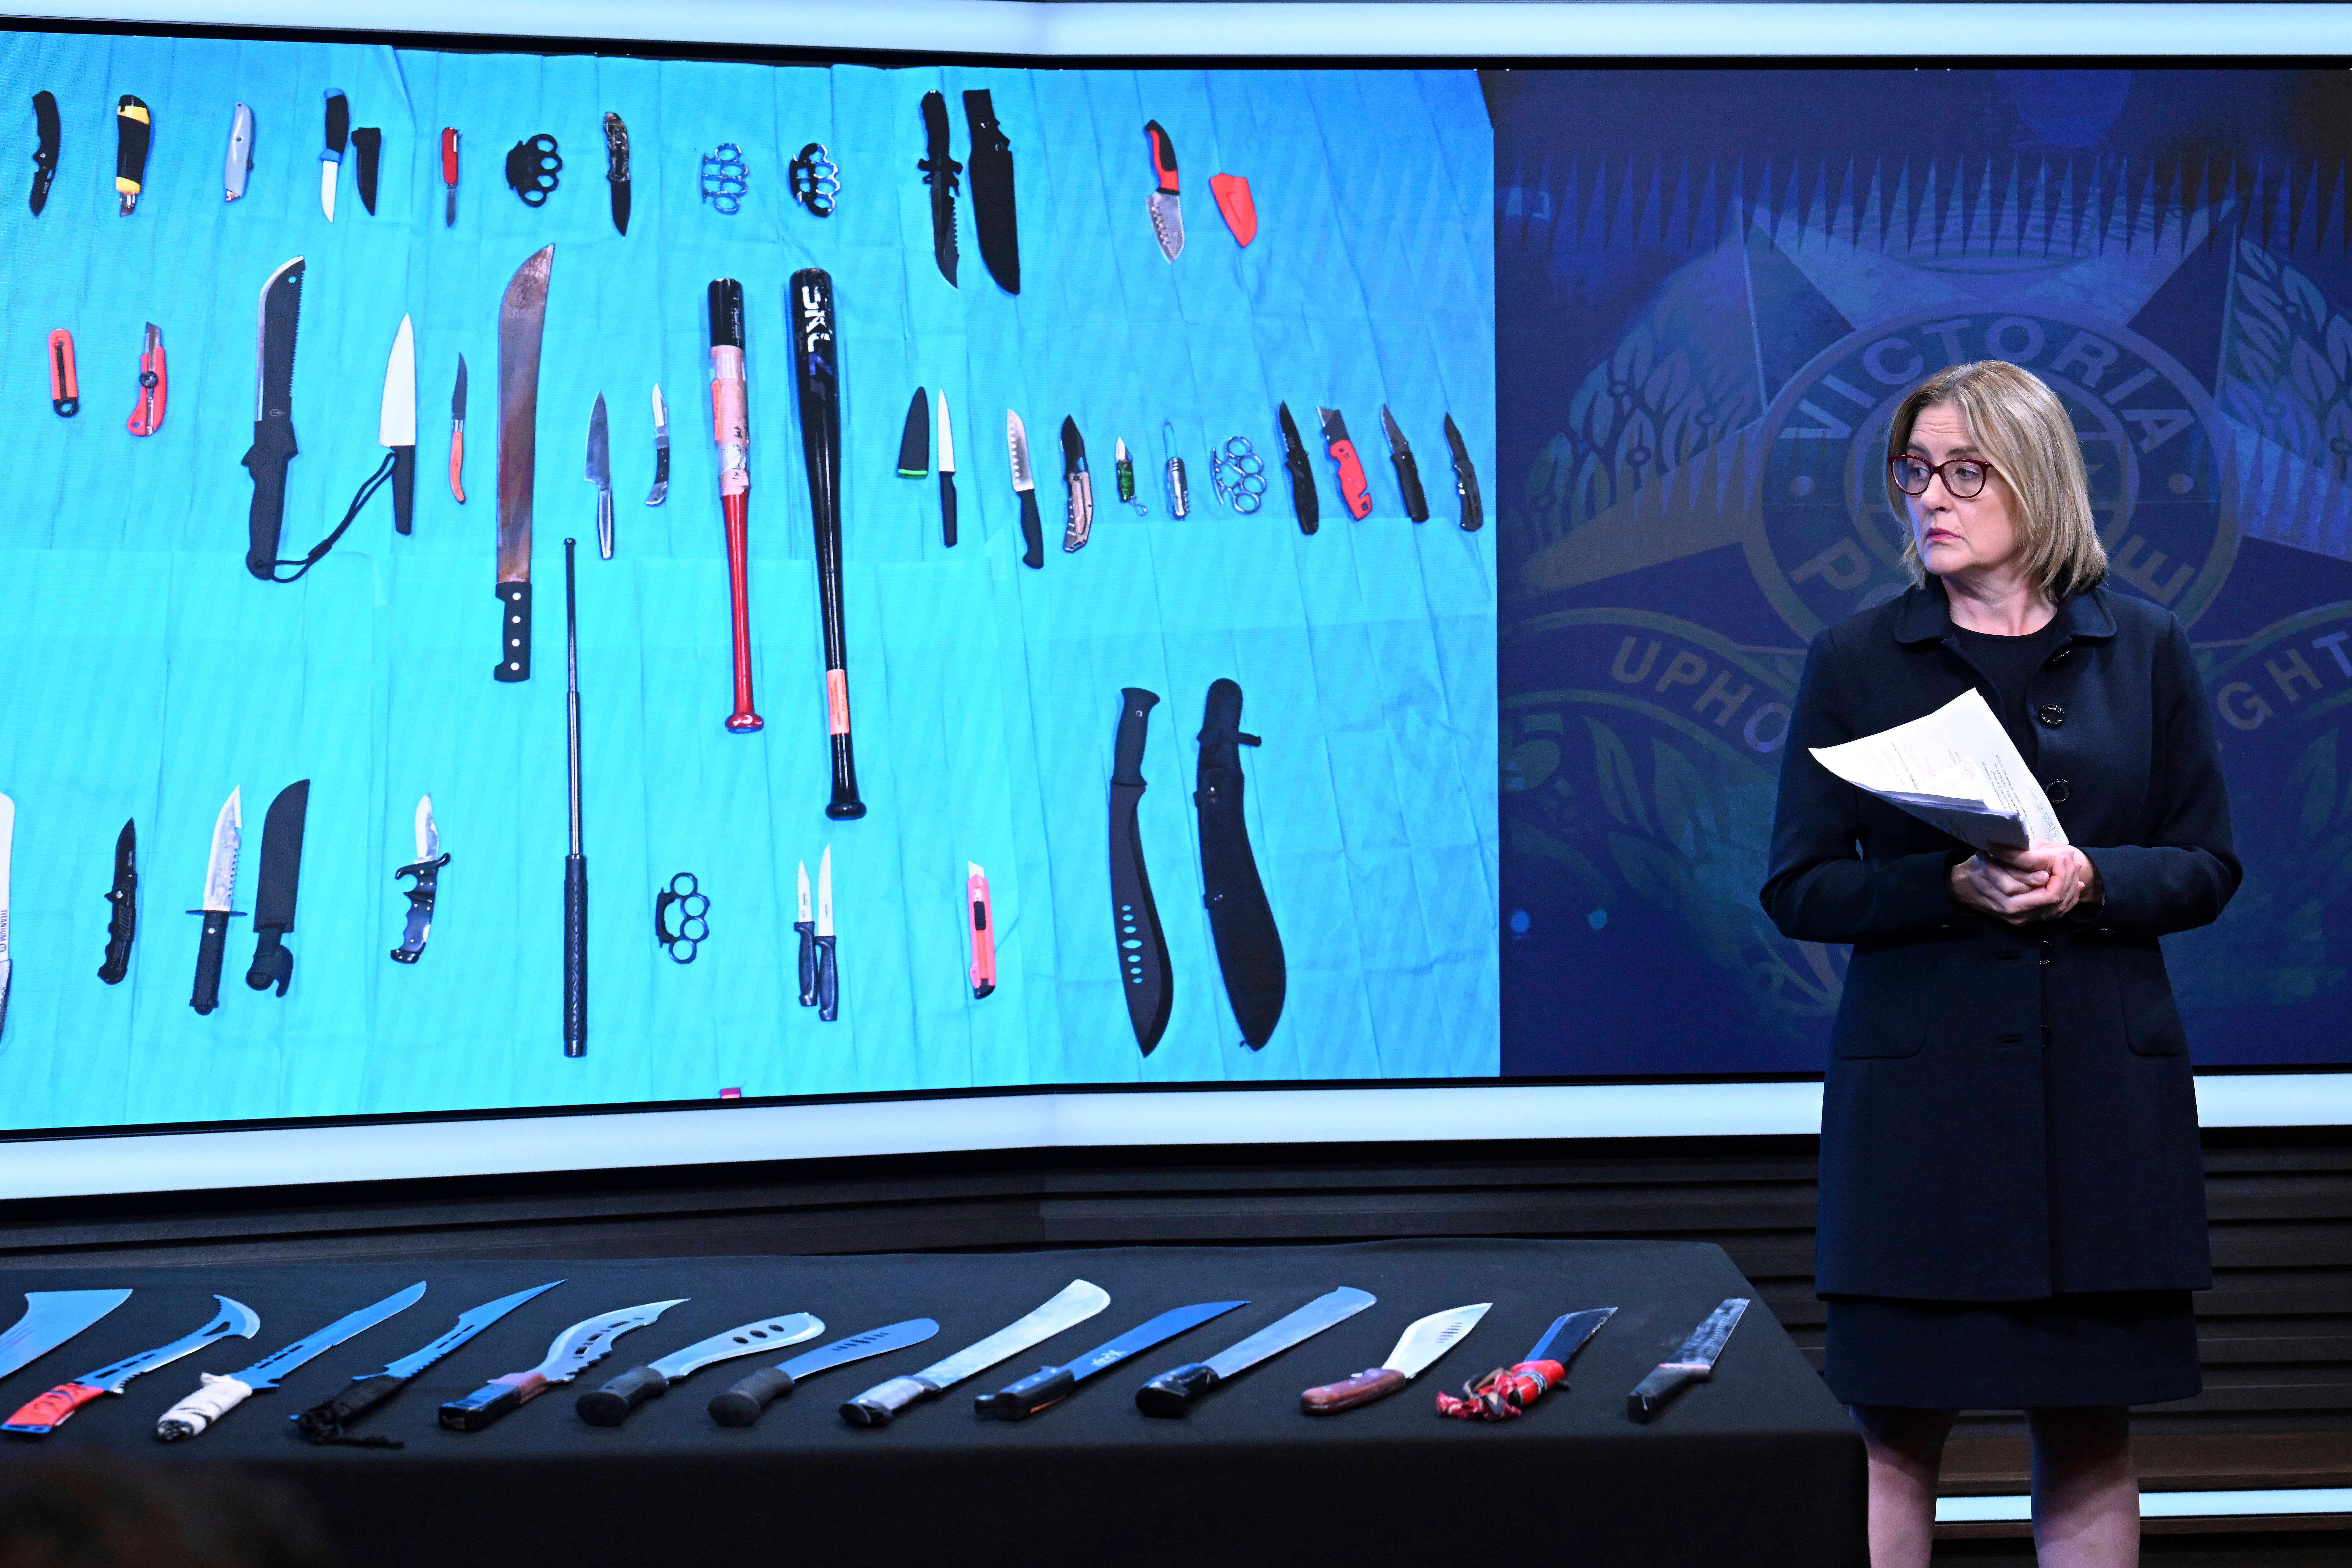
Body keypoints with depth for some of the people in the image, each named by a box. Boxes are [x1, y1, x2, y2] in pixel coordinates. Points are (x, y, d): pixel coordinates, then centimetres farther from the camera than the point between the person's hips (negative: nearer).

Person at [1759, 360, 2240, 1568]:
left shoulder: (2143, 651, 7)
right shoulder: (1856, 662, 4)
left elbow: (2206, 868, 8)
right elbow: (1800, 890, 2)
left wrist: (2089, 880, -13)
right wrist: (1951, 886, -15)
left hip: (2102, 1089, 1)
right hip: (1916, 1079, -1)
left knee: (2088, 1431, 5)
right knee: (1894, 1431, -2)